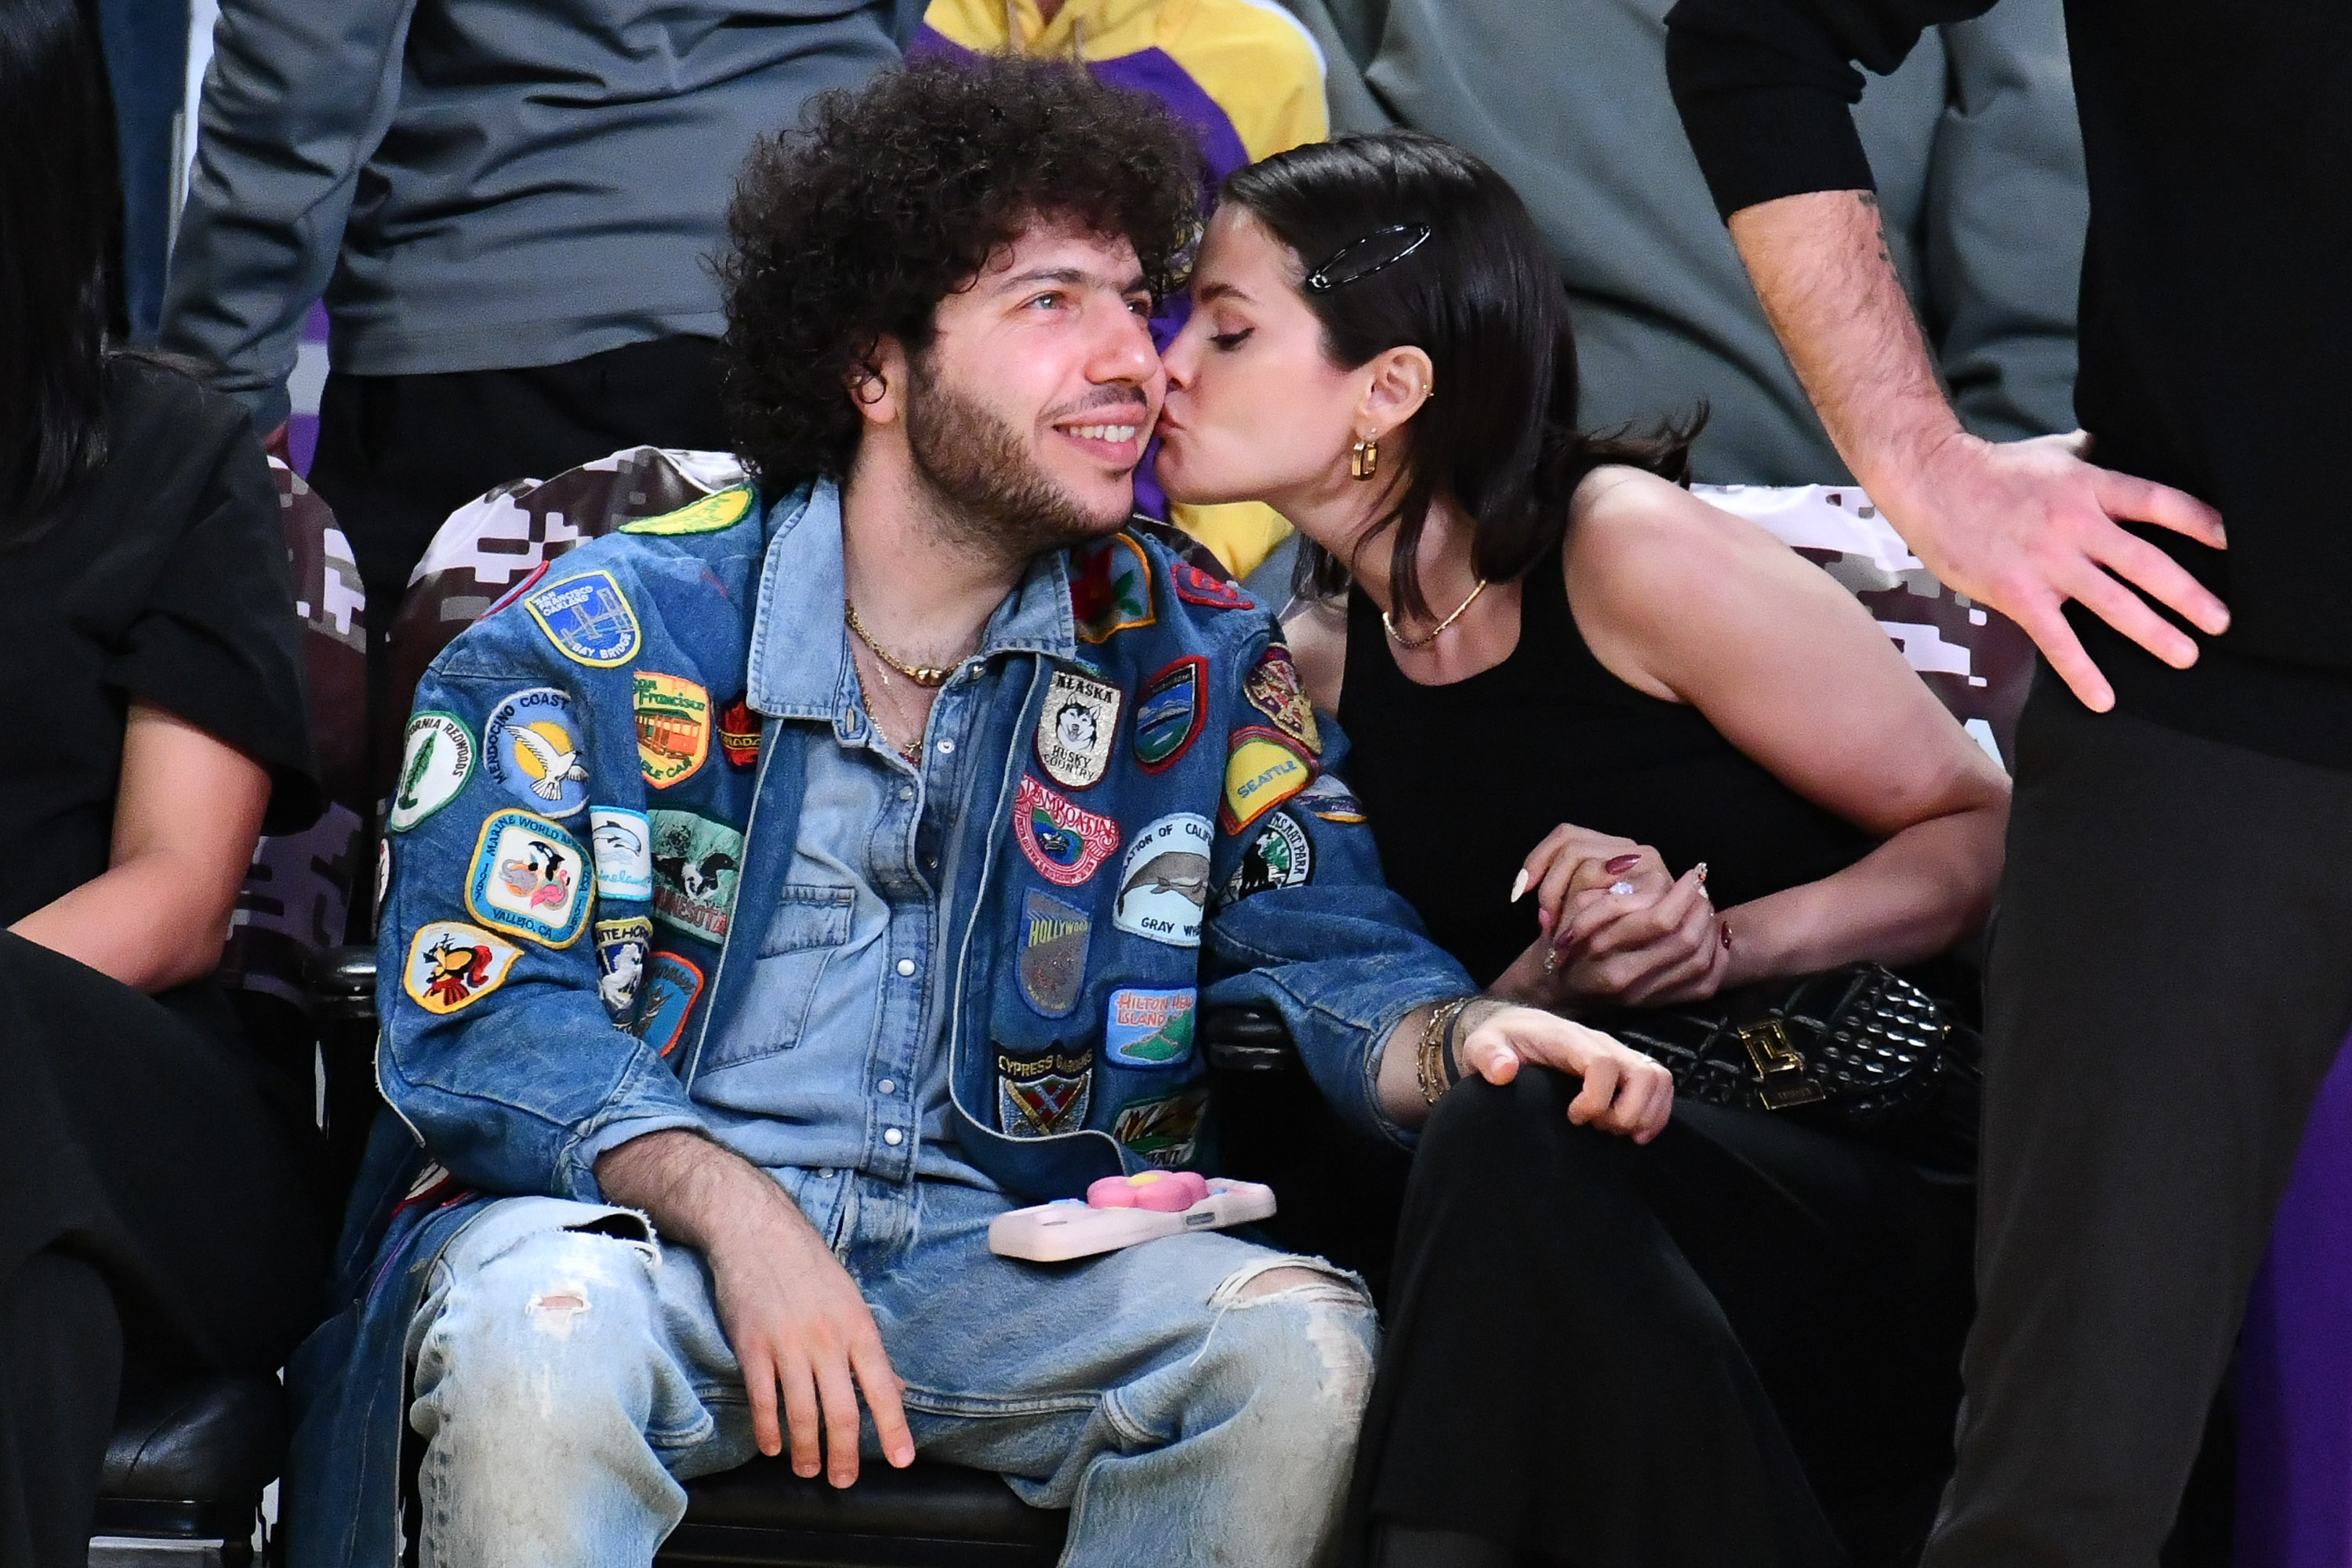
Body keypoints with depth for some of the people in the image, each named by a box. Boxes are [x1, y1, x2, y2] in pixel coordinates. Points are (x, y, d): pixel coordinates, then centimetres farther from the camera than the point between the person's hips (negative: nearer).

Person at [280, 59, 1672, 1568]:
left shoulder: (1193, 661, 10)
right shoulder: (610, 635, -1)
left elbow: (1331, 951, 4)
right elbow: (478, 1009, -8)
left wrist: (1465, 1036, -21)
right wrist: (736, 1214, -23)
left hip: (1003, 1260, 4)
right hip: (636, 1230, -3)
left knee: (1298, 1340, -23)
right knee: (537, 1331, -37)